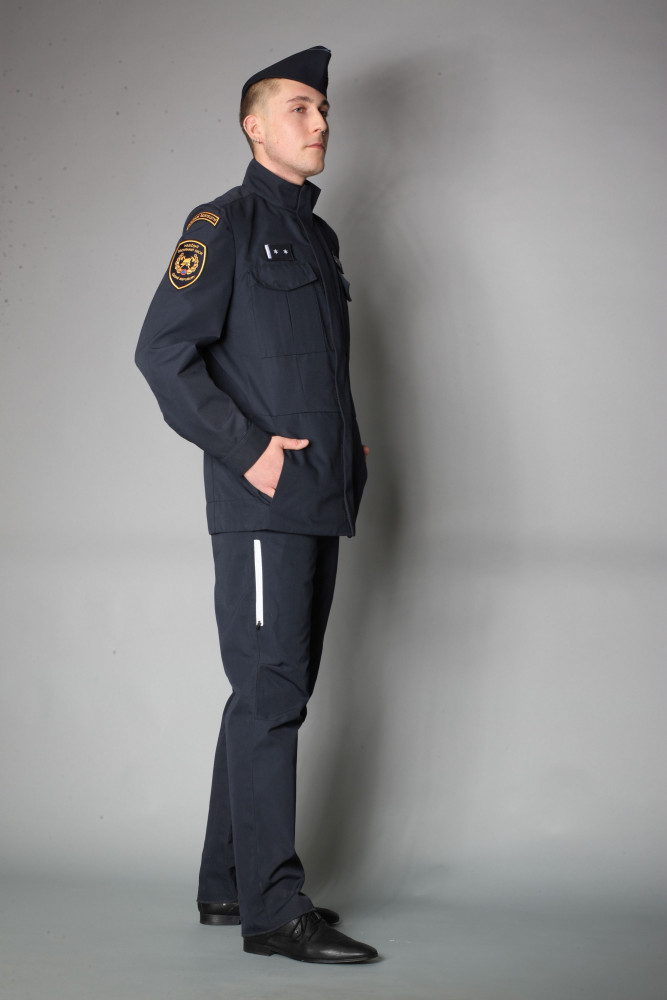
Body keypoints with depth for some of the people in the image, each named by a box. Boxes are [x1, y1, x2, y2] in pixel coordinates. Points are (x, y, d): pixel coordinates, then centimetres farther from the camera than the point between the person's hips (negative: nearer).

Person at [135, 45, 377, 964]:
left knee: (274, 694, 11)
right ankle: (273, 908, -7)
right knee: (270, 692, -10)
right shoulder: (227, 223, -3)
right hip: (261, 504, -8)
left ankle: (229, 885, 20)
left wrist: (348, 446, 13)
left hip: (320, 505, 8)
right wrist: (248, 449, -16)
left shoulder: (316, 235, 21)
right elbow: (163, 352, -13)